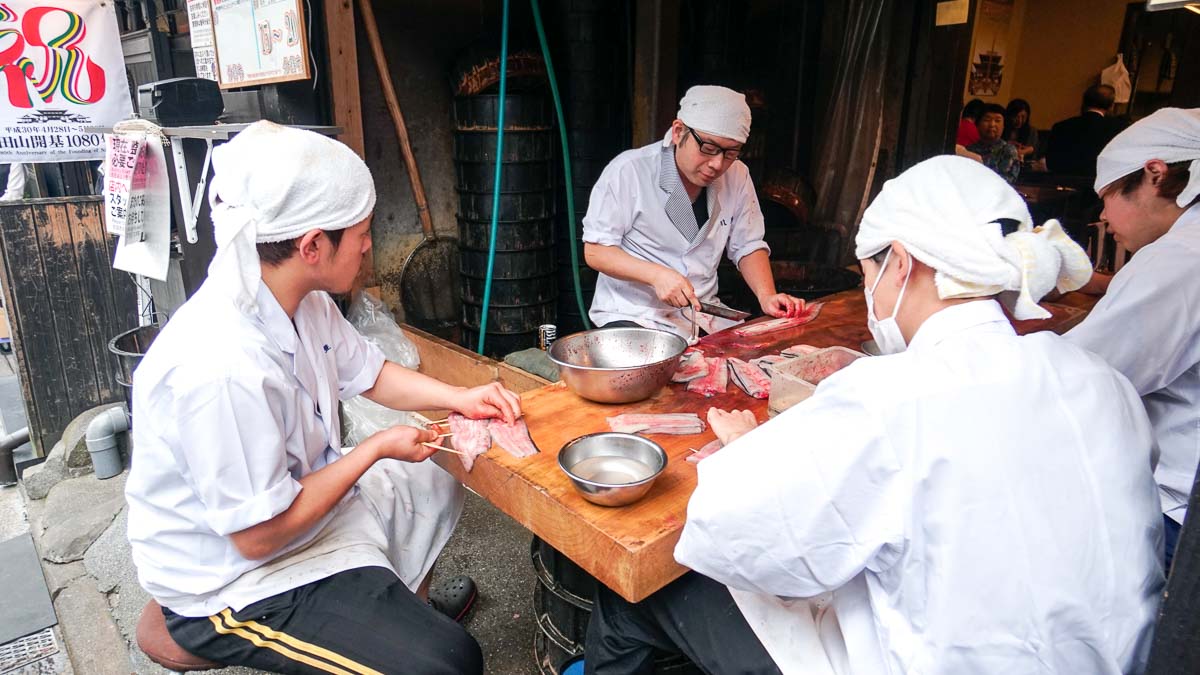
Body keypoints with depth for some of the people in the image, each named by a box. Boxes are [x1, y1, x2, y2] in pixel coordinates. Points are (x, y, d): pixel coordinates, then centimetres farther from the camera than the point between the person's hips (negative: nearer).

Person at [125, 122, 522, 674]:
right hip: (236, 582, -9)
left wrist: (459, 397, -3)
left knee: (437, 487, 26)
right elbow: (258, 535, -27)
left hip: (296, 501, 9)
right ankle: (405, 624, 17)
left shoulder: (303, 301, -8)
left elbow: (369, 374, 10)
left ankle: (408, 605, 49)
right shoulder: (222, 365, -36)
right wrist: (377, 449, -18)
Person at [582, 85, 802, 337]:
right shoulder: (627, 171, -13)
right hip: (632, 315, -4)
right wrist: (656, 274, -25)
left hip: (704, 316, 5)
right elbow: (595, 251, -10)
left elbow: (748, 247, 10)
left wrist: (766, 296, -9)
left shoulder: (737, 176, 2)